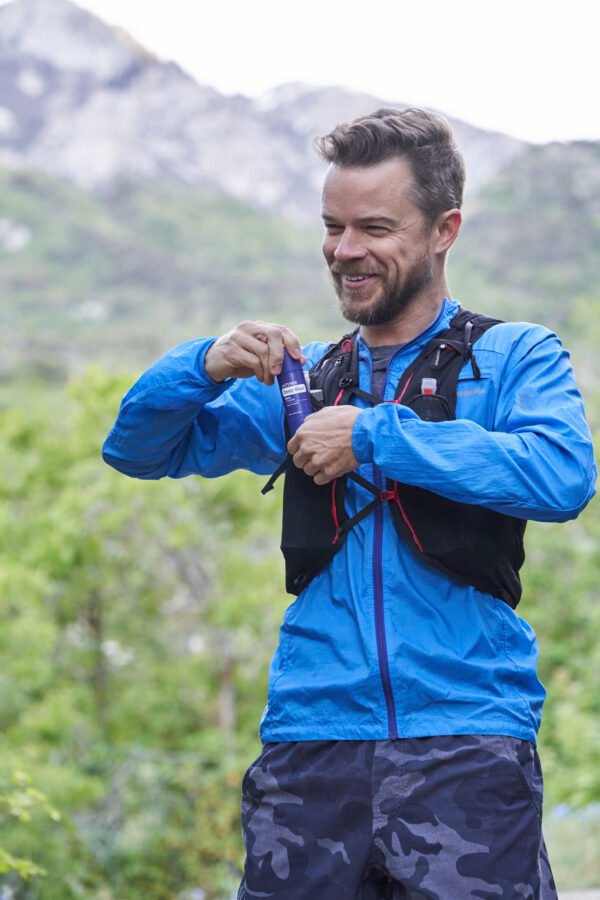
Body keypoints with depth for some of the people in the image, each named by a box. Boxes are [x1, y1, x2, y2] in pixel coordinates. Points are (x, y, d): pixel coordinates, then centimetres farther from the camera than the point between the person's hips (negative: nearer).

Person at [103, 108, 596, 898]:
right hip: (311, 738, 4)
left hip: (467, 744, -3)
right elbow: (137, 449, 17)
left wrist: (375, 436, -12)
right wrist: (206, 367, -4)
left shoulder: (514, 358, 7)